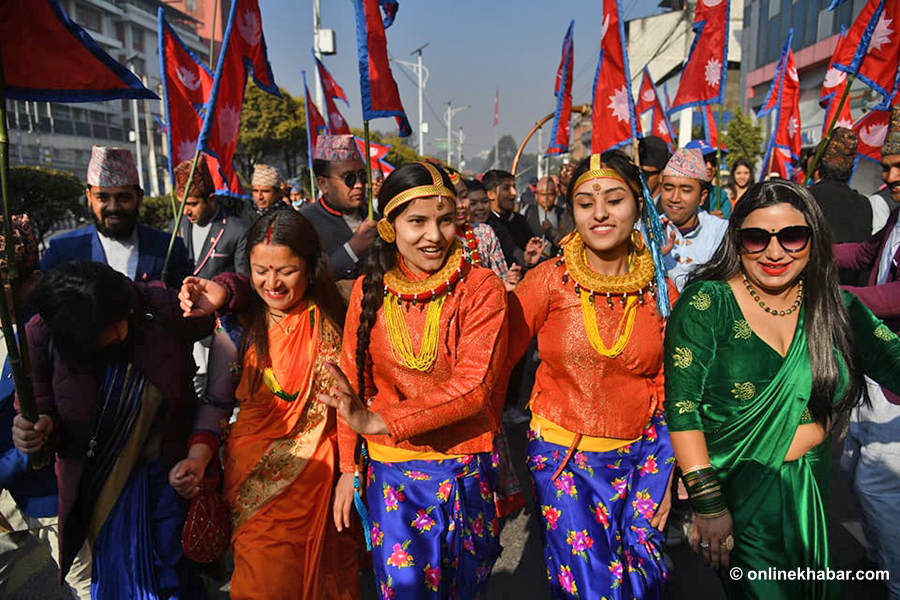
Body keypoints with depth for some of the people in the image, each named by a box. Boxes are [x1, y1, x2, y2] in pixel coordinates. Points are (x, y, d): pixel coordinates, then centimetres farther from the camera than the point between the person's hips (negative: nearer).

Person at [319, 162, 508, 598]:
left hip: (468, 469, 0)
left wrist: (380, 421, -26)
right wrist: (348, 467, 3)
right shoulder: (369, 291, -3)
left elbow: (473, 386, -19)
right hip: (391, 472, 1)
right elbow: (352, 387, 5)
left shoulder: (481, 288, -11)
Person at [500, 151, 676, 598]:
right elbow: (499, 366, -7)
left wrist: (668, 473, 2)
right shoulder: (547, 281, -11)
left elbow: (664, 388, 4)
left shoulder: (660, 291, -3)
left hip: (639, 455, 3)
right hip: (562, 455, -2)